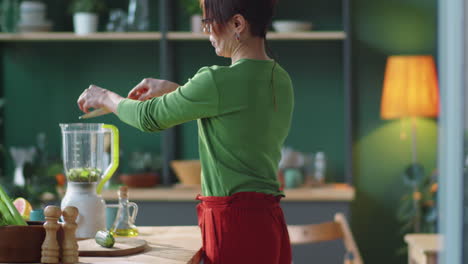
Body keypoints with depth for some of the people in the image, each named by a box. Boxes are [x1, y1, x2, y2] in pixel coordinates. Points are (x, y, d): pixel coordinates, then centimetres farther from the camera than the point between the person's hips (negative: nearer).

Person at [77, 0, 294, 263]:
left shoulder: (221, 81, -16)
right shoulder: (281, 80, 9)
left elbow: (151, 117, -4)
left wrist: (106, 98, 14)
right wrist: (173, 89, 26)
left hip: (235, 223, -9)